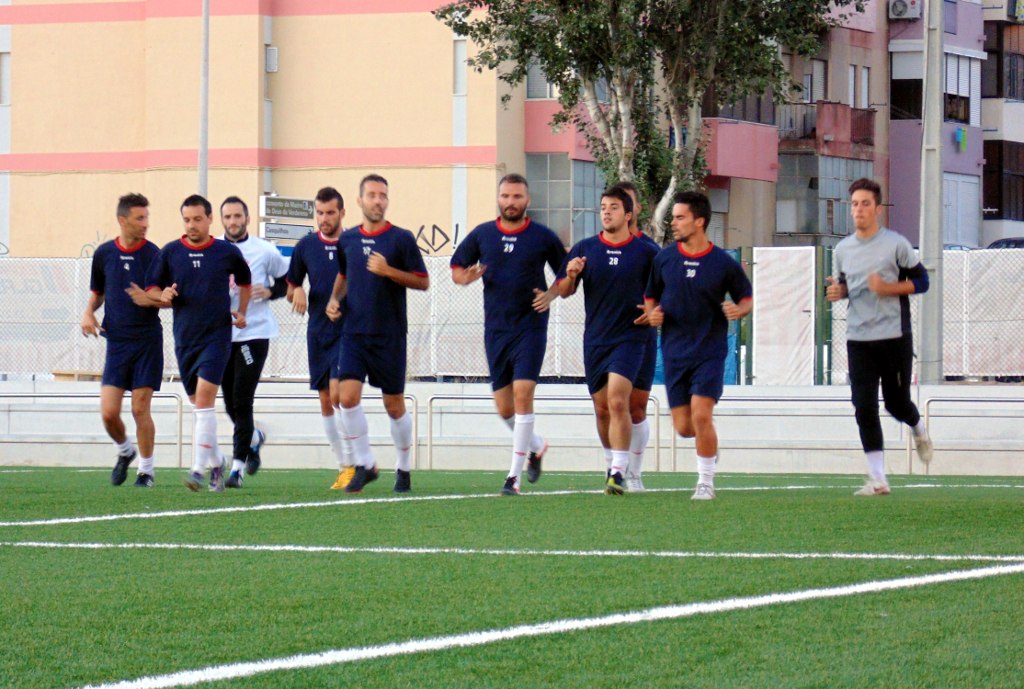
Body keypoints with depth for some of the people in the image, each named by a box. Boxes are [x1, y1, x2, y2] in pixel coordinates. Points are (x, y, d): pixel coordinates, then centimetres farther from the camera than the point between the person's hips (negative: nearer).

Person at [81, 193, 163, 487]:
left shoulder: (153, 254, -4)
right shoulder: (104, 253, 5)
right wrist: (89, 313, 1)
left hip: (147, 341, -2)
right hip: (116, 341, 2)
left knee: (140, 409, -3)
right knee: (108, 412, -4)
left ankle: (146, 469, 12)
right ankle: (124, 451, 26)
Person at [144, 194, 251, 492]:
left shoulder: (227, 252, 1)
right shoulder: (170, 252, 2)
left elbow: (244, 280, 20)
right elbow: (151, 289, 8)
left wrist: (241, 311, 10)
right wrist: (163, 296, -14)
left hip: (217, 336, -3)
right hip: (185, 338, 3)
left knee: (204, 399, -16)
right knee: (197, 402, 11)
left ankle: (199, 469, -20)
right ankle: (216, 461, 30)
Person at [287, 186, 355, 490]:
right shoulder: (305, 246, 6)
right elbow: (290, 288, 15)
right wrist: (297, 292, -7)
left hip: (347, 331, -4)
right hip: (318, 333, 4)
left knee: (338, 393, -17)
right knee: (326, 402, 6)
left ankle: (351, 464, -11)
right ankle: (343, 468, 14)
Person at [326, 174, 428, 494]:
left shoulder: (401, 239, -4)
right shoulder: (347, 240, 8)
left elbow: (423, 281, -5)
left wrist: (388, 271, -17)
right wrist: (334, 298, 7)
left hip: (390, 335, -3)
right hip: (354, 332, 3)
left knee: (394, 405, 5)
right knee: (348, 396, -13)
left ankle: (403, 468, 24)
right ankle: (364, 465, -1)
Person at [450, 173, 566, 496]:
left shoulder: (543, 237, 0)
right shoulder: (482, 234, 6)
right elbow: (456, 267, 14)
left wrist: (550, 294, -8)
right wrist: (466, 277, -9)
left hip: (530, 327, -3)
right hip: (495, 329, 3)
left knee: (522, 394, -15)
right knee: (504, 407, 6)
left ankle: (514, 475, -12)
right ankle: (536, 445, 36)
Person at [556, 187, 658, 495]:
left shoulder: (646, 252, 0)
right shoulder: (585, 249, 5)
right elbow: (564, 292, 6)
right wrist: (570, 276, -14)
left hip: (629, 338, -3)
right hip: (595, 339, 3)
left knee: (617, 400, -19)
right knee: (602, 409, 9)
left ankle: (619, 472, -20)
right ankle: (614, 463, 28)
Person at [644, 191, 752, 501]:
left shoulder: (724, 263, -5)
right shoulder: (664, 258, 3)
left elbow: (747, 298, 7)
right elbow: (651, 296, 15)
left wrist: (739, 310, -15)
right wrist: (652, 313, -6)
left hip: (710, 351, -3)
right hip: (675, 353, 3)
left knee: (701, 416, -16)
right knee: (683, 426, 1)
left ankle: (706, 482, 0)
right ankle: (709, 441, 37)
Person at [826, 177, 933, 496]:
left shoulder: (896, 244, -5)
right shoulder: (842, 249, 8)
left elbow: (921, 281, -1)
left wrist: (888, 288, -16)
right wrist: (836, 291, 0)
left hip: (894, 336, -3)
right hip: (858, 339, 3)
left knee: (896, 403, 4)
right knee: (864, 409, -5)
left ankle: (919, 430, 42)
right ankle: (877, 479, -2)